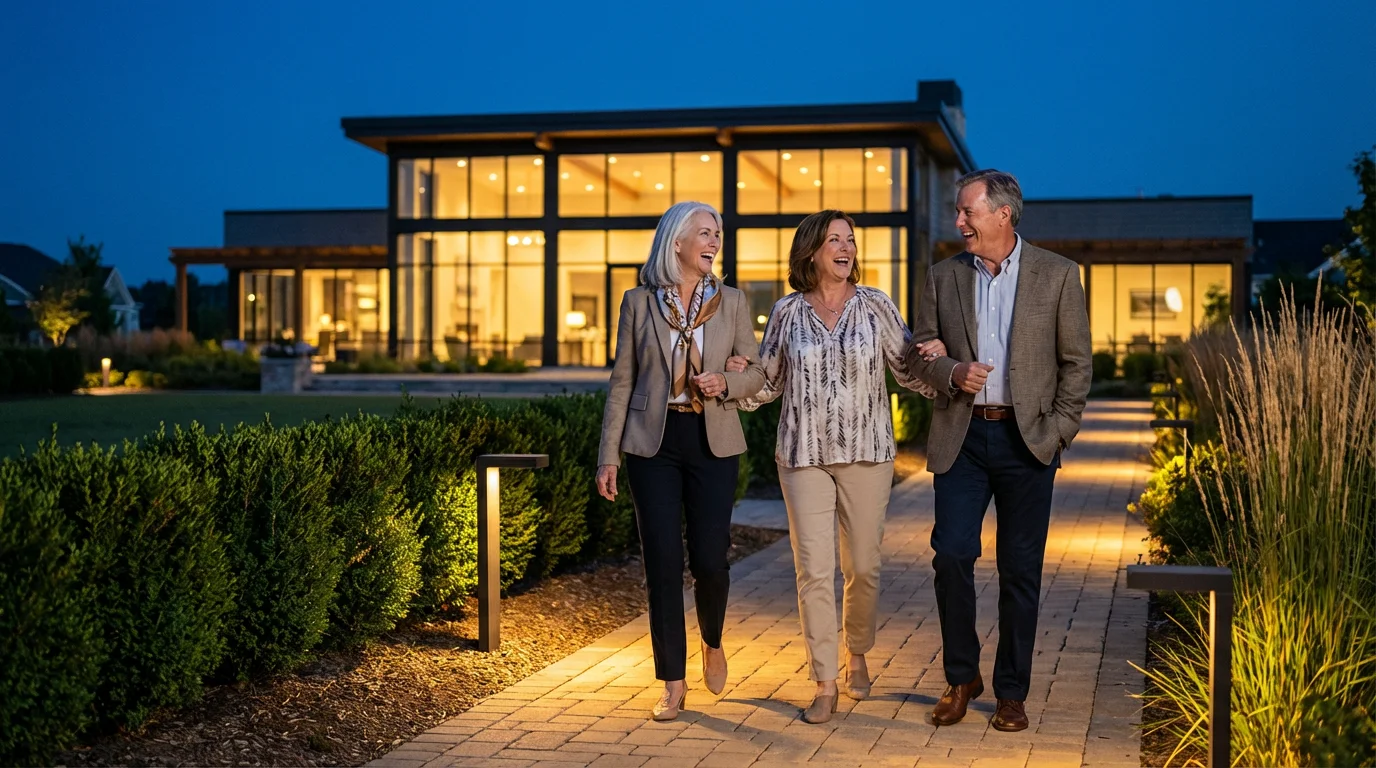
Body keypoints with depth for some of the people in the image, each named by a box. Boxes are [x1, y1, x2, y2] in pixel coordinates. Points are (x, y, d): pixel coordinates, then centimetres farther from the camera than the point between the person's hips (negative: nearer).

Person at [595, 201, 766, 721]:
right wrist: (608, 454, 1)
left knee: (709, 559, -4)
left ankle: (712, 642, 29)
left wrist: (726, 384, -12)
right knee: (663, 562, -1)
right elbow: (623, 382, 5)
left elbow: (757, 370, 11)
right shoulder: (639, 302, 3)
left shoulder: (731, 302, 5)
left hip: (713, 441, 1)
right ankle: (673, 684, 10)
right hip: (653, 442, 0)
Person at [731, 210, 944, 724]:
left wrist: (936, 357, -15)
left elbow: (907, 370, 5)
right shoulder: (787, 312, 4)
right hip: (803, 455, 0)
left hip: (866, 453, 0)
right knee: (814, 570, -4)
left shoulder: (875, 307, 1)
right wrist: (736, 378, -4)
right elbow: (769, 380, 14)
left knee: (863, 566, 8)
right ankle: (825, 685, 3)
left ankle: (857, 656, 33)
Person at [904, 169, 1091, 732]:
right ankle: (961, 678, 14)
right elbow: (918, 353, 10)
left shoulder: (1057, 275, 0)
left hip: (1026, 440, -2)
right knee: (951, 555, -6)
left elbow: (1076, 363, 3)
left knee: (1020, 571, 3)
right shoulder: (944, 277, 7)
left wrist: (1057, 432, -5)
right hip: (960, 437, 2)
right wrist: (952, 373, -11)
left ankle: (1011, 692, 16)